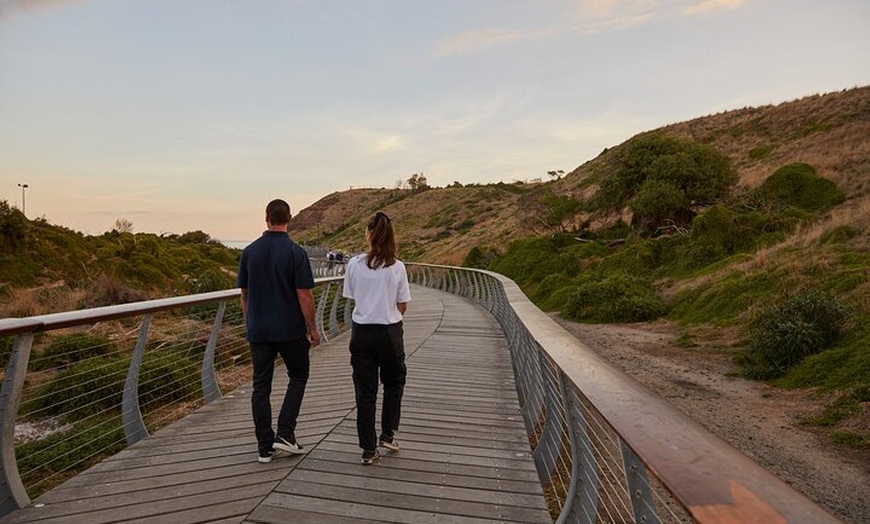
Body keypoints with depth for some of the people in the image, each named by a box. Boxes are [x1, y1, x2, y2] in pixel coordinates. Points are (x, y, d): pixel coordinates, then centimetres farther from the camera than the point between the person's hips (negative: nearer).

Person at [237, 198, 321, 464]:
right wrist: (312, 329, -3)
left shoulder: (249, 251, 1)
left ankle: (265, 446, 15)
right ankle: (285, 434, 7)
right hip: (290, 329, -3)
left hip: (258, 330, 4)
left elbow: (244, 294, 7)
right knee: (298, 376, 16)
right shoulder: (295, 252, -12)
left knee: (261, 386, 10)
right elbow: (304, 296, -13)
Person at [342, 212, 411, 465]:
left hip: (361, 331, 1)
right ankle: (387, 435, 25)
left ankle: (368, 449, 17)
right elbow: (402, 306, -3)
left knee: (365, 390, 10)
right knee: (394, 382, 23)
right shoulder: (397, 267, -8)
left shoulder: (354, 264, -5)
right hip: (390, 331, -1)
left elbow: (353, 300, 4)